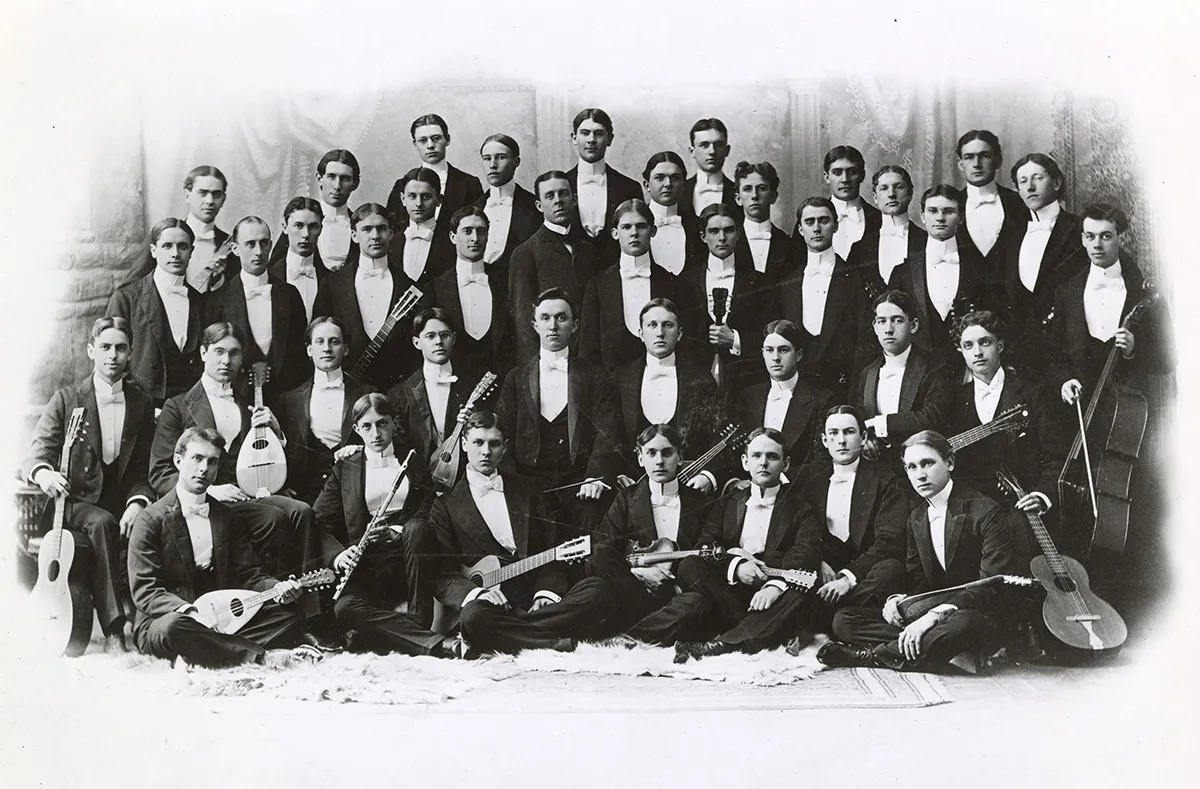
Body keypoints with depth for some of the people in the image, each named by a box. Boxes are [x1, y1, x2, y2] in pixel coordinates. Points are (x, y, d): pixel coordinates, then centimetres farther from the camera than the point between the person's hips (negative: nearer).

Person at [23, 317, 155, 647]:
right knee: (102, 523, -34)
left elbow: (146, 468, 7)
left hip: (123, 505, 2)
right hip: (77, 503, -2)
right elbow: (33, 457, -3)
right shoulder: (66, 400, 4)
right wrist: (43, 472, -28)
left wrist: (138, 501, -14)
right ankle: (116, 621, -34)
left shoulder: (142, 404, 11)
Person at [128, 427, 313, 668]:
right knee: (173, 626, -40)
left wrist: (278, 588, -15)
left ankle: (196, 654, -26)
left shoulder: (228, 518, 14)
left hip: (222, 619, 5)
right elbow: (145, 591, -10)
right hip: (166, 619, -5)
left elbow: (247, 575, 9)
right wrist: (190, 611, -28)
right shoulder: (151, 519, -2)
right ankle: (257, 655, -27)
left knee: (291, 616, -16)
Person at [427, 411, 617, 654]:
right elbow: (442, 577, 2)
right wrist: (476, 592, -20)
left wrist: (547, 593, -7)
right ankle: (563, 643, -35)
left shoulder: (524, 491, 22)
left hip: (538, 599, 3)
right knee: (473, 616, -39)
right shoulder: (446, 506, 11)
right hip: (494, 603, -3)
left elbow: (552, 552, 14)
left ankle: (513, 630, -33)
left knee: (597, 591, -24)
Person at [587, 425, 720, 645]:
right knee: (598, 558, -28)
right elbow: (600, 547, 4)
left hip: (677, 596, 0)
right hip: (632, 593, 0)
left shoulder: (700, 504, 16)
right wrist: (635, 569, -12)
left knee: (697, 602, -37)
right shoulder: (627, 499, 16)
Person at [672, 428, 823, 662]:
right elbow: (704, 546, 6)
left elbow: (806, 555, -7)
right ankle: (762, 633, -29)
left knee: (798, 596, -35)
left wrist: (775, 585, -27)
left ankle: (723, 644, -45)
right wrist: (734, 563, -16)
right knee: (689, 566, -22)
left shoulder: (801, 510, 13)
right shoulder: (726, 505, 22)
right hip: (728, 592, 3)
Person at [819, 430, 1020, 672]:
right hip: (931, 618, 6)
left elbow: (994, 586, -19)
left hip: (980, 619, -6)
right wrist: (899, 600, -11)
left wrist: (936, 615, -30)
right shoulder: (916, 519, 14)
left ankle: (873, 655, -22)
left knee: (961, 624, -43)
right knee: (843, 620, -8)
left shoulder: (987, 513, -10)